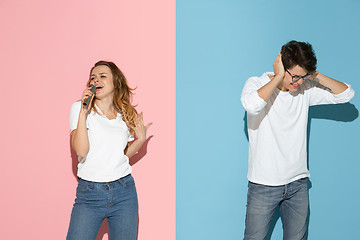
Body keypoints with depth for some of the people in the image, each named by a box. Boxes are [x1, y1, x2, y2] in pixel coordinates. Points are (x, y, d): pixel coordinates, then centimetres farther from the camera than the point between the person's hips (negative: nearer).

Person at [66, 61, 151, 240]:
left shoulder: (126, 115, 8)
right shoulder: (79, 108, -1)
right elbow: (81, 151, -14)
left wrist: (140, 139, 0)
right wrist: (83, 113, -18)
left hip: (124, 192, 3)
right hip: (89, 193, -2)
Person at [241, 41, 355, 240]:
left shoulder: (306, 89, 4)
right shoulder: (256, 84, -8)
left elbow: (346, 93, 4)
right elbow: (252, 104, -32)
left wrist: (315, 75, -6)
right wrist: (278, 77, -21)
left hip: (298, 184, 4)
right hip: (264, 185, -4)